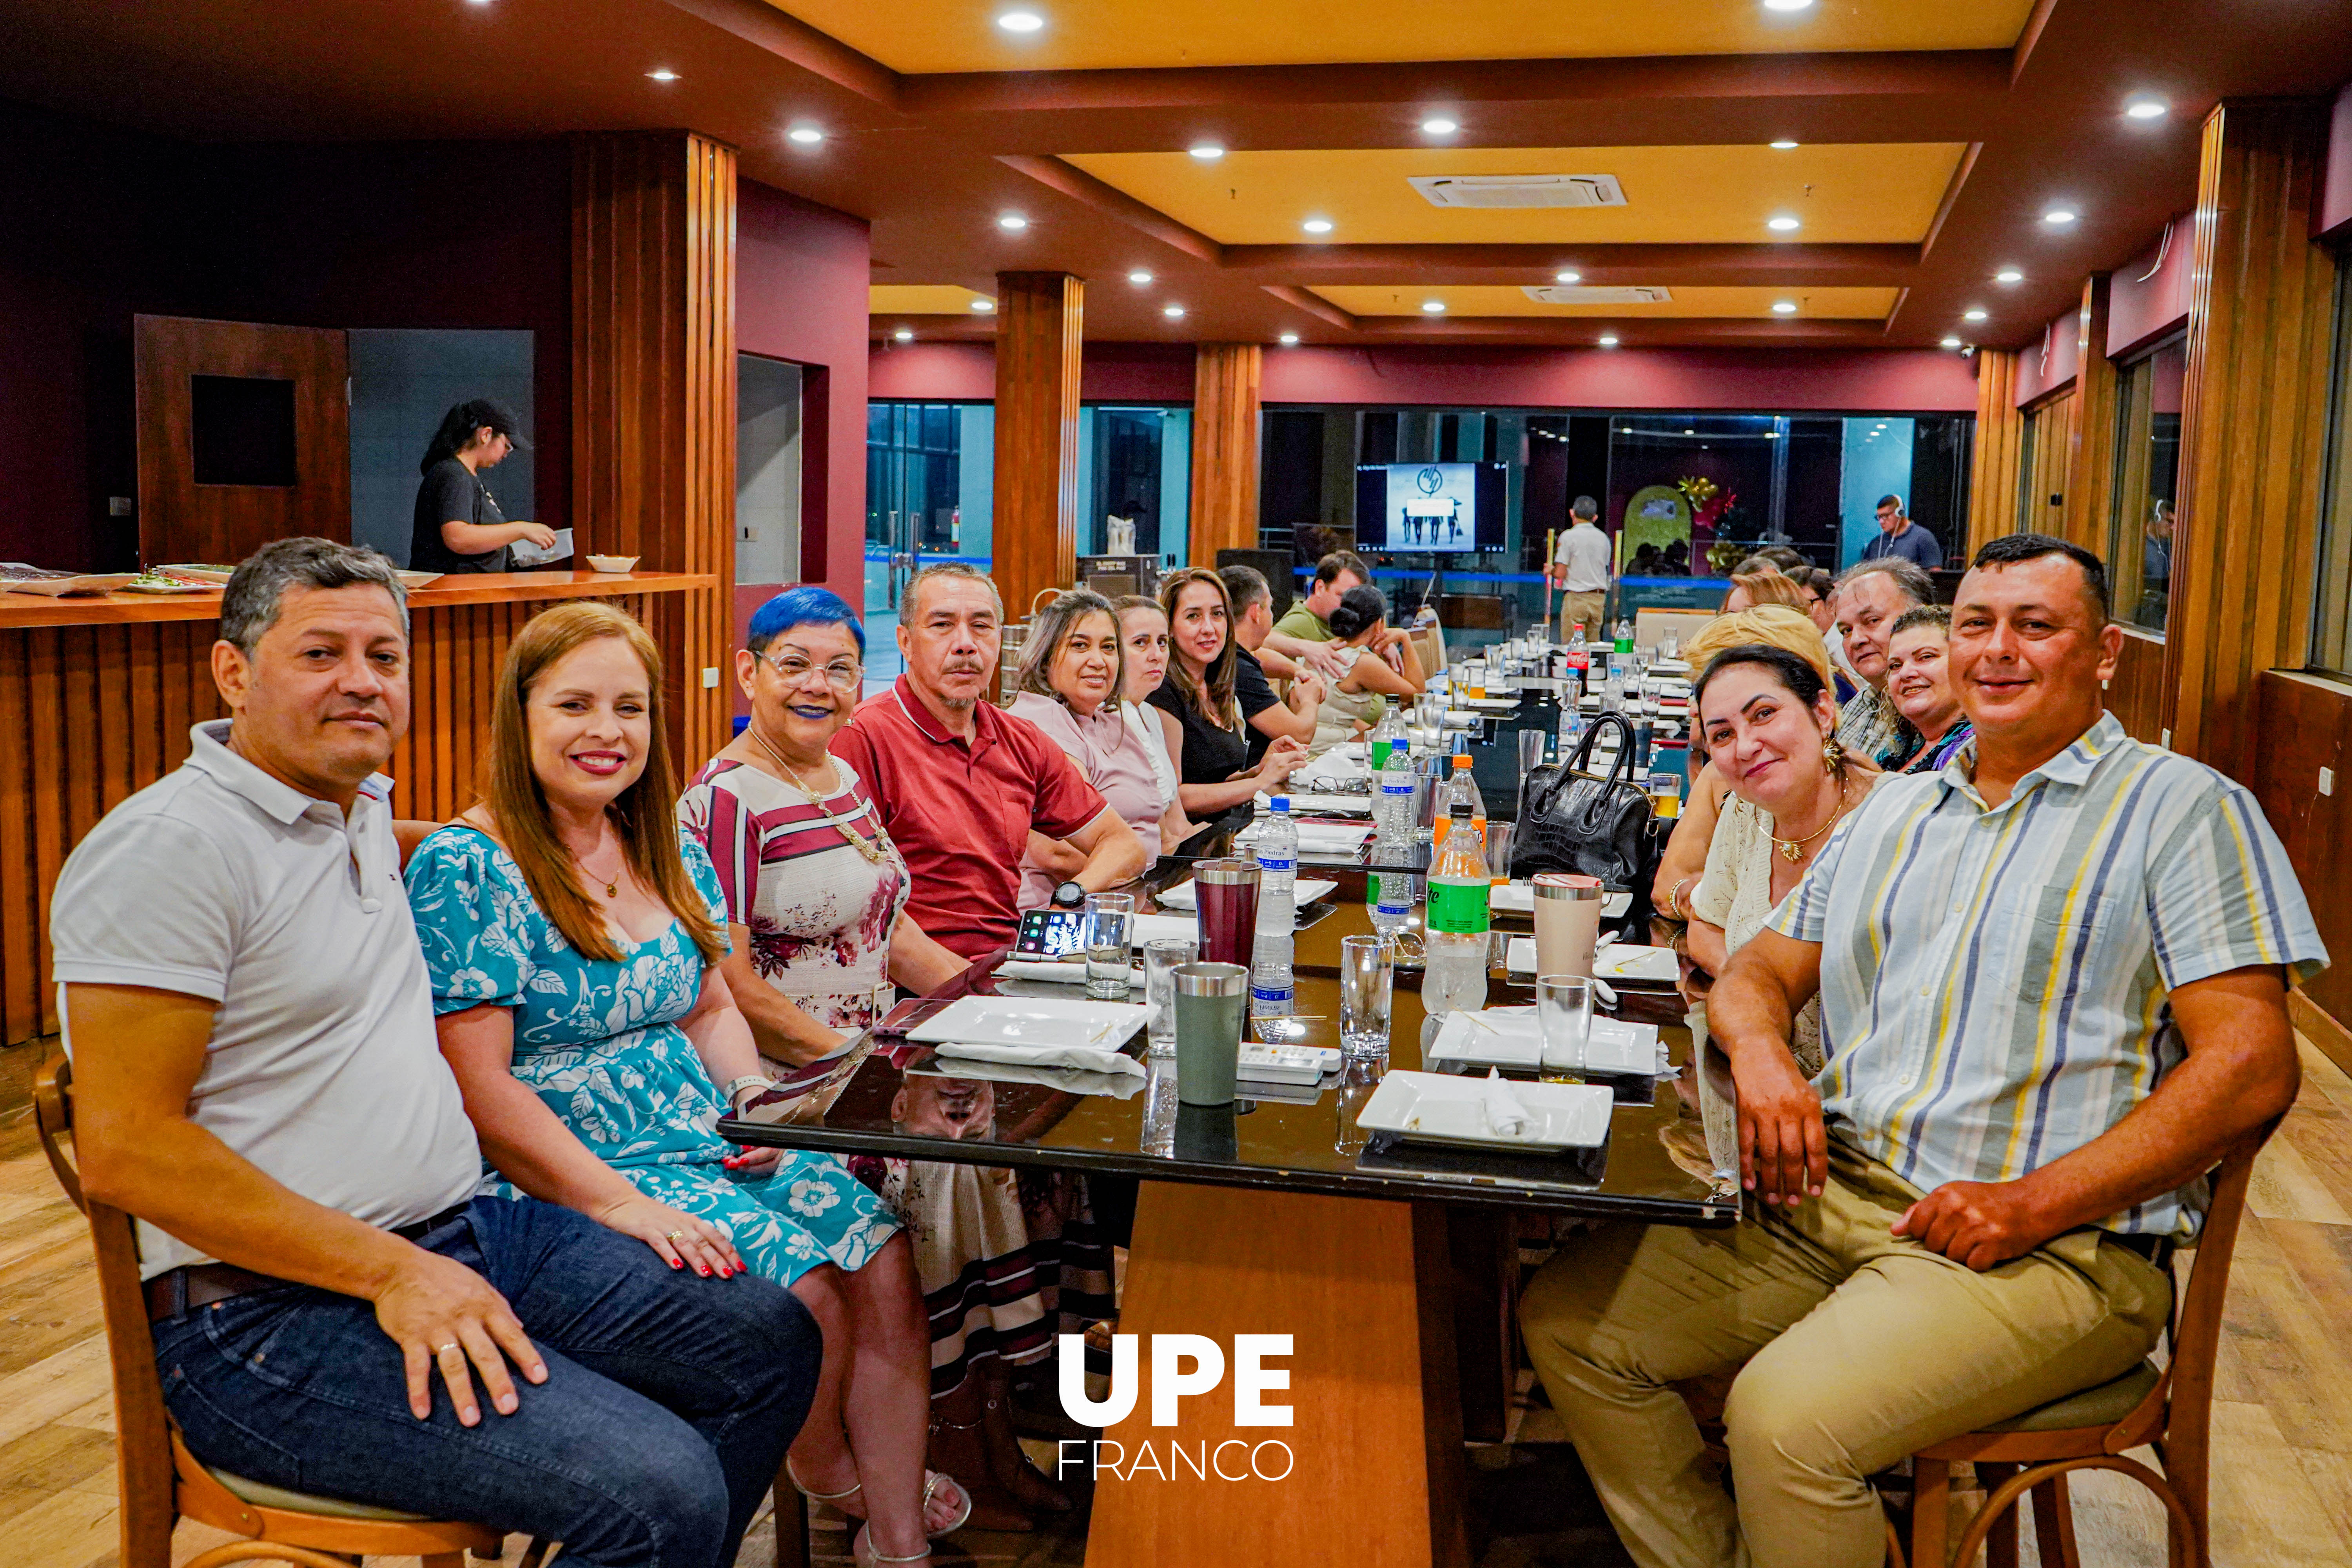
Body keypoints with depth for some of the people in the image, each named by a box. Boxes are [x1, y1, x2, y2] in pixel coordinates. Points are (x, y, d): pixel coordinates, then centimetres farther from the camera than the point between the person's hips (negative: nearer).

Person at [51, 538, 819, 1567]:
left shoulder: (365, 810, 13)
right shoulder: (171, 846, -14)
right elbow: (124, 1150, -20)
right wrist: (394, 1271, -20)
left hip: (462, 1233, 9)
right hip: (273, 1309, -9)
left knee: (772, 1343, 7)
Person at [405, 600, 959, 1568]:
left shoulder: (671, 853, 11)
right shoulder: (464, 871, -11)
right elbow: (479, 1088, -16)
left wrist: (752, 1092, -2)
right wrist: (619, 1205, -23)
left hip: (710, 1140, 7)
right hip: (567, 1179, -7)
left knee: (885, 1261, -13)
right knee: (805, 1293, -22)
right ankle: (823, 1475, 11)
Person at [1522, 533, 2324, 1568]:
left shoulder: (2183, 810, -1)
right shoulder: (1895, 810, 19)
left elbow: (2252, 1066, -9)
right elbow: (1762, 968, 21)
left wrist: (2032, 1204, -18)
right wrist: (1761, 1051, -5)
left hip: (2057, 1248, -6)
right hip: (1831, 1190, 7)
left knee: (1788, 1415, -30)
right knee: (1567, 1318, -7)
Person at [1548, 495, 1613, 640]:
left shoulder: (1568, 536, -7)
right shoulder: (1603, 538, 9)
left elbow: (1560, 574, -10)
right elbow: (1606, 567, 16)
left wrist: (1550, 570, 13)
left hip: (1576, 597, -5)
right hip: (1599, 598, 5)